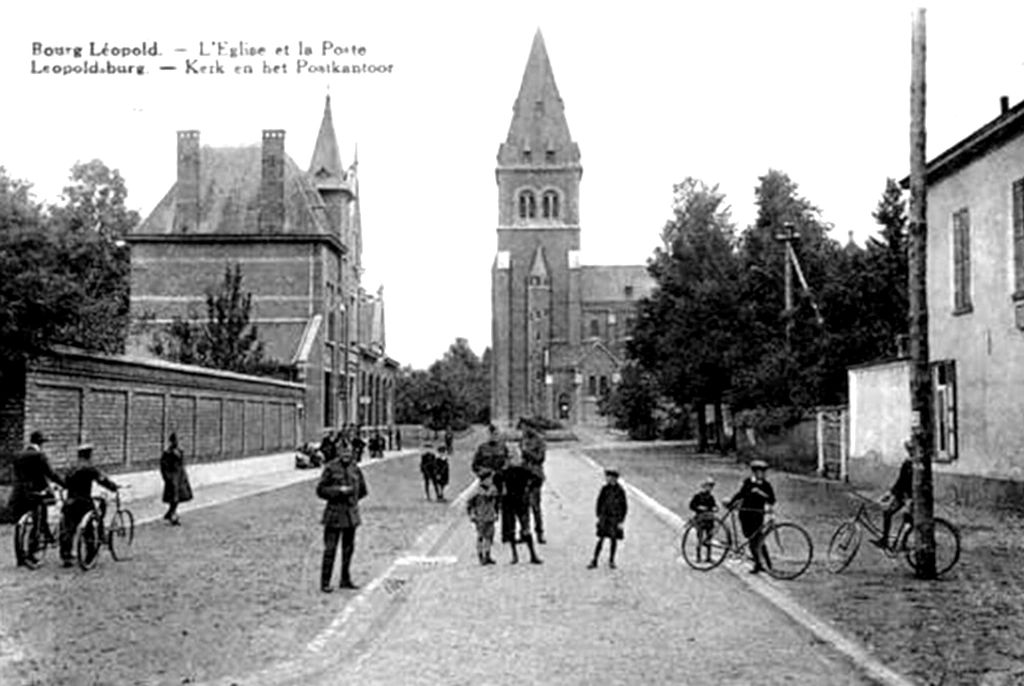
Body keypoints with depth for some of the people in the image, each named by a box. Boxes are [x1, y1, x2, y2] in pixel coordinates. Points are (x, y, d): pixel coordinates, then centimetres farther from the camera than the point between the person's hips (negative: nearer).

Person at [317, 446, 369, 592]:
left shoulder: (355, 468, 6)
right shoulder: (331, 468, -7)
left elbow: (362, 490, 19)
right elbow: (320, 490, -7)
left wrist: (352, 498, 8)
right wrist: (339, 490, -15)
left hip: (351, 514, 5)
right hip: (334, 514, -5)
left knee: (349, 548, 11)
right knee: (330, 549, -6)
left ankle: (345, 580, 22)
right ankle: (325, 583, 1)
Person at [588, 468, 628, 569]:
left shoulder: (620, 491, -10)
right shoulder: (605, 489, -1)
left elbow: (624, 507, -6)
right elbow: (599, 502, 8)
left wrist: (621, 521, -7)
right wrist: (599, 516, 3)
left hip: (615, 519, -2)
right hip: (604, 517, 2)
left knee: (614, 539, 6)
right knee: (601, 539, -1)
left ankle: (611, 561, 23)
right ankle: (594, 562, 1)